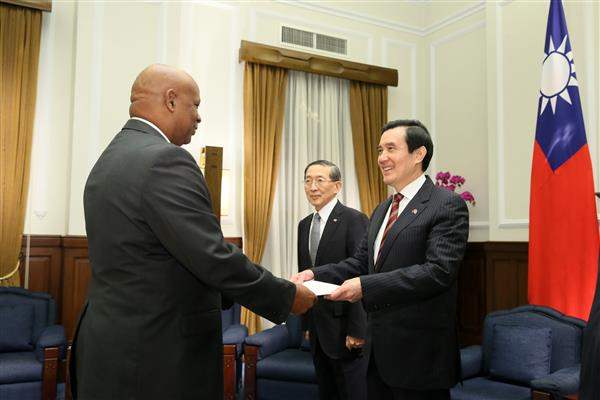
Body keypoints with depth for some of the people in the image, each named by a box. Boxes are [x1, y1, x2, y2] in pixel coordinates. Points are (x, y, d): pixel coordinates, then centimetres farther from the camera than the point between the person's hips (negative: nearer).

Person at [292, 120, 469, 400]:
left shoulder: (447, 205, -12)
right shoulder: (382, 210, 15)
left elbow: (439, 271, -22)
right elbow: (360, 261, 13)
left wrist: (365, 286, -26)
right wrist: (316, 274, -5)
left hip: (419, 351, -7)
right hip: (378, 347, 7)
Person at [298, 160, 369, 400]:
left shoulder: (354, 220, -12)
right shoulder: (304, 225, 11)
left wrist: (357, 330, -18)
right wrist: (308, 323, 14)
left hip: (345, 328, -7)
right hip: (317, 330, 7)